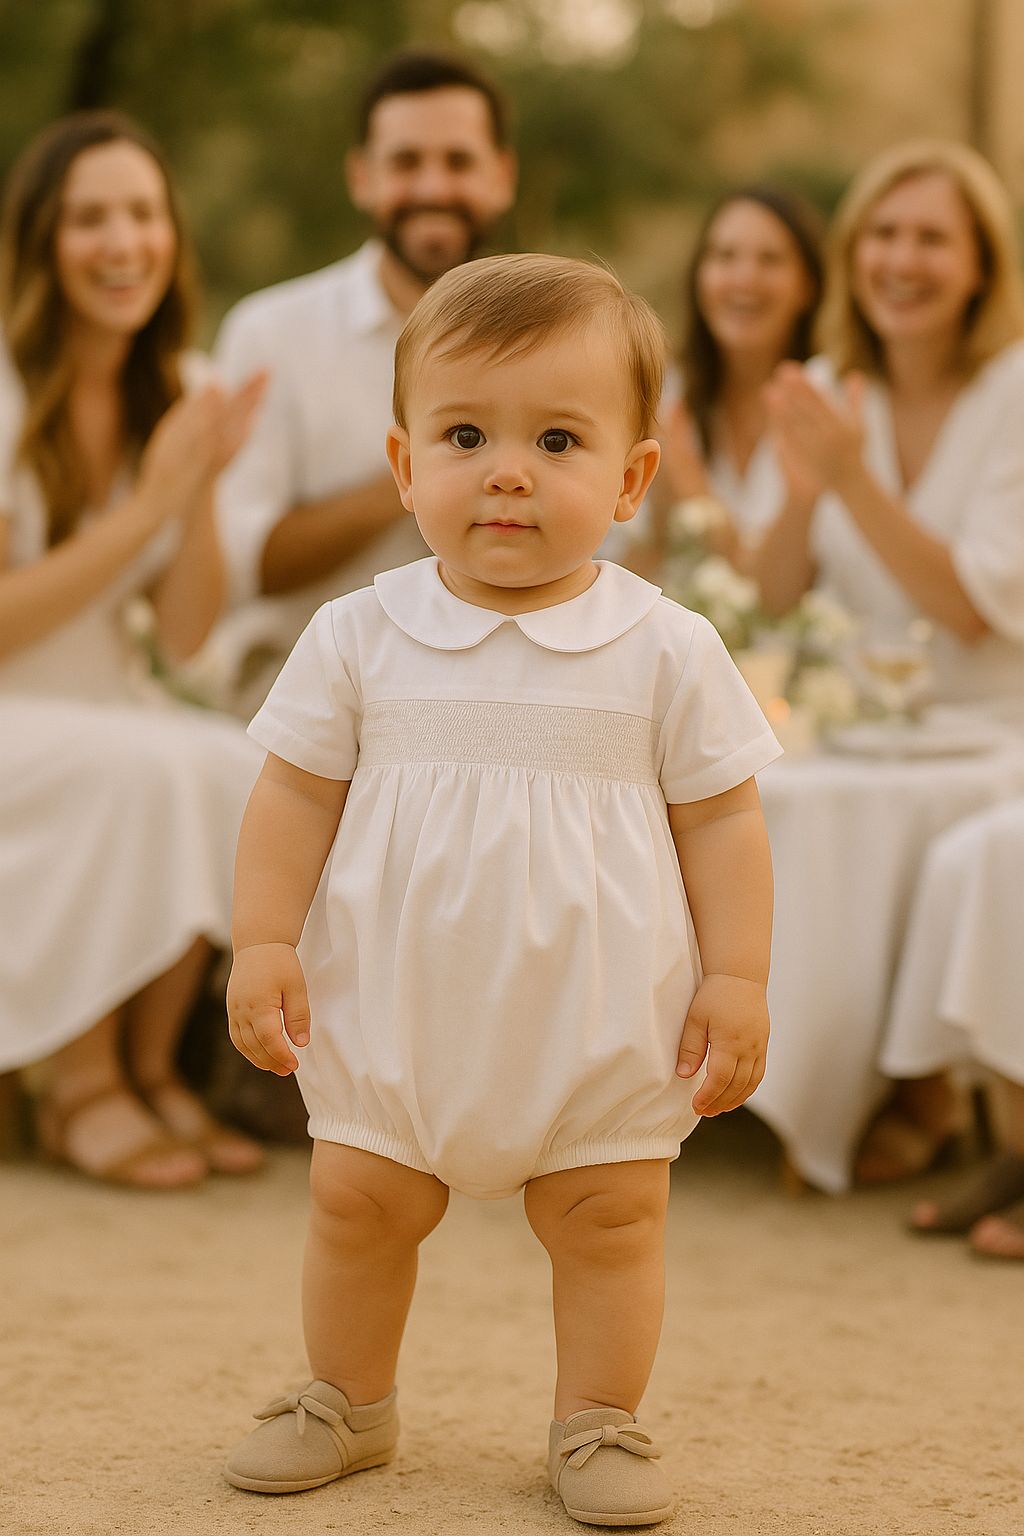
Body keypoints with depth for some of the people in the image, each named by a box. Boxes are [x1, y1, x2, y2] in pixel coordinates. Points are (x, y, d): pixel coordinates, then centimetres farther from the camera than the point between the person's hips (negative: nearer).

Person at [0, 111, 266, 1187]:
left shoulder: (176, 390, 4)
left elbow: (185, 636, 1)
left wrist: (204, 486, -15)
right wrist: (147, 505, -19)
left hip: (100, 710, 6)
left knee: (241, 769, -24)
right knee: (143, 766, -33)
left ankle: (149, 1065, -9)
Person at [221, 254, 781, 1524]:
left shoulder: (667, 650, -7)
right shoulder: (361, 636, -4)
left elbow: (719, 820, -2)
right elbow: (295, 794, 2)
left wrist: (737, 978, -5)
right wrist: (263, 943, -5)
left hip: (601, 1012, -1)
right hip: (395, 1002, 1)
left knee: (609, 1218, 6)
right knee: (356, 1201, 10)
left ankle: (598, 1421, 24)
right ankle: (349, 1399, 31)